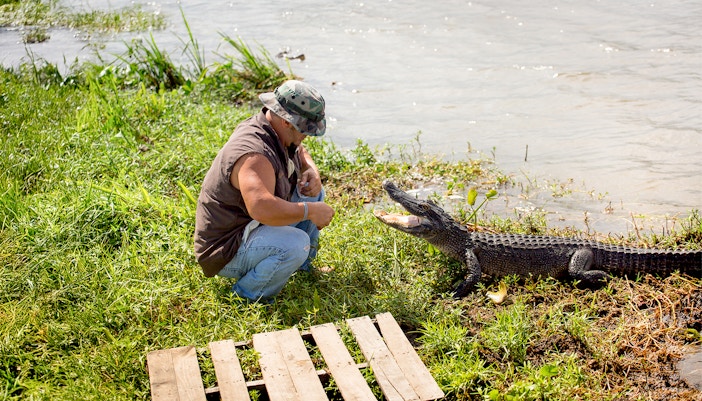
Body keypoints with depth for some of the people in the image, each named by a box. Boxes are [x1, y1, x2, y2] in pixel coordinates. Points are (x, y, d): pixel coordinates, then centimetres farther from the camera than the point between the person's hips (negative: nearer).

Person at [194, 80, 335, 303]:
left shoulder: (279, 134, 0)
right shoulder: (254, 154, -32)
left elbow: (301, 153, 23)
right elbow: (261, 208, -48)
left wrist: (312, 172, -1)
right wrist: (310, 211, -35)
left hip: (253, 228, 10)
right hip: (226, 250, -10)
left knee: (312, 191, 12)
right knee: (296, 243, -35)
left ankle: (304, 266, 21)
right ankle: (247, 295, -10)